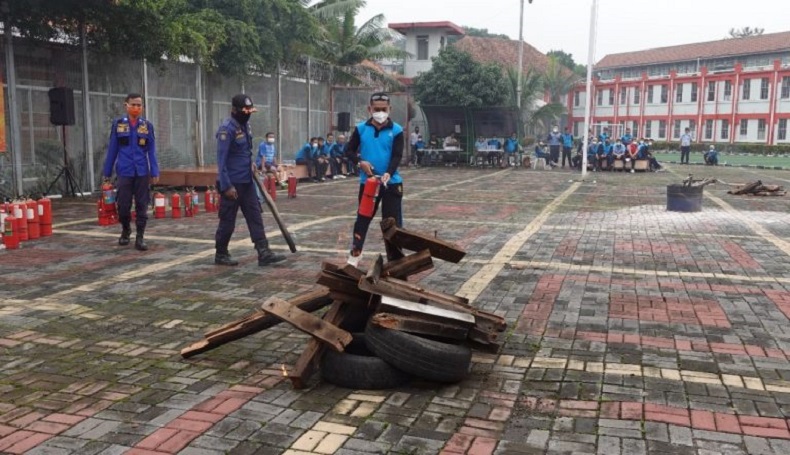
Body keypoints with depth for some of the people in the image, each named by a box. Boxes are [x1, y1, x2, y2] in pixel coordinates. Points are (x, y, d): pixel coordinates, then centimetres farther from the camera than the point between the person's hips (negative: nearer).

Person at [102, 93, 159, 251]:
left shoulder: (147, 126, 2)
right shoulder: (118, 125, 2)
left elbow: (151, 151, 2)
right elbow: (112, 149, 5)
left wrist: (155, 172, -3)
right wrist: (107, 172, 7)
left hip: (142, 172, 0)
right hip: (124, 172, 0)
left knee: (142, 205, 3)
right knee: (123, 205, 5)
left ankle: (140, 237, 11)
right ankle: (125, 230, 30)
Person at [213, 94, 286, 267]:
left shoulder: (245, 125, 9)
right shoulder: (227, 129, -17)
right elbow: (221, 159, -20)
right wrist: (226, 186, -23)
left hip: (247, 182, 8)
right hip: (232, 183, -8)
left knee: (255, 217, 3)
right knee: (228, 221, 3)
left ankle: (264, 254, 2)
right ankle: (221, 254, 18)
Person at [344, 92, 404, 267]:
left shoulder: (396, 130, -4)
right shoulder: (361, 129, 1)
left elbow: (397, 156, -11)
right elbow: (349, 150, 7)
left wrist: (388, 173, -28)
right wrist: (360, 162, -13)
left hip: (392, 182, -1)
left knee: (393, 222, 1)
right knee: (363, 218, 11)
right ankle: (355, 254, 23)